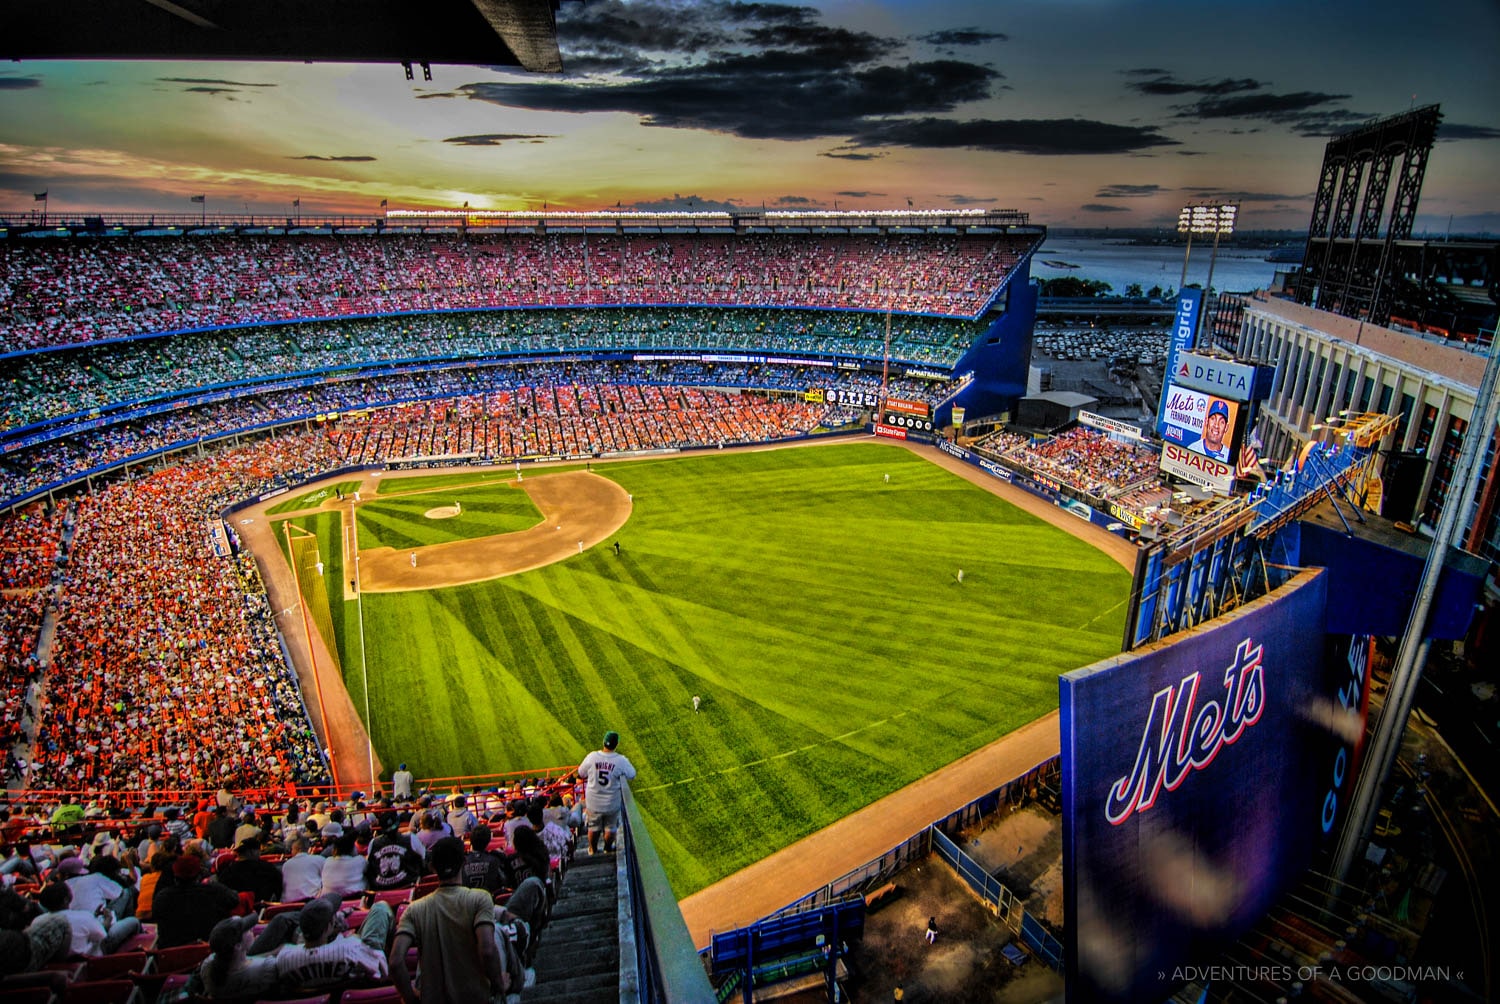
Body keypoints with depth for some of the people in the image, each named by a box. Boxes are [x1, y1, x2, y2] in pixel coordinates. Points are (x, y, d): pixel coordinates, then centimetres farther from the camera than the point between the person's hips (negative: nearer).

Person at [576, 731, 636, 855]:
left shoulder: (592, 757, -18)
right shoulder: (621, 760, -20)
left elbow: (580, 774, -3)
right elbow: (632, 776, -5)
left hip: (593, 803, 1)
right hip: (612, 803, -1)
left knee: (594, 827, 24)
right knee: (610, 827, 23)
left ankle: (593, 850, 42)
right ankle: (608, 849, 42)